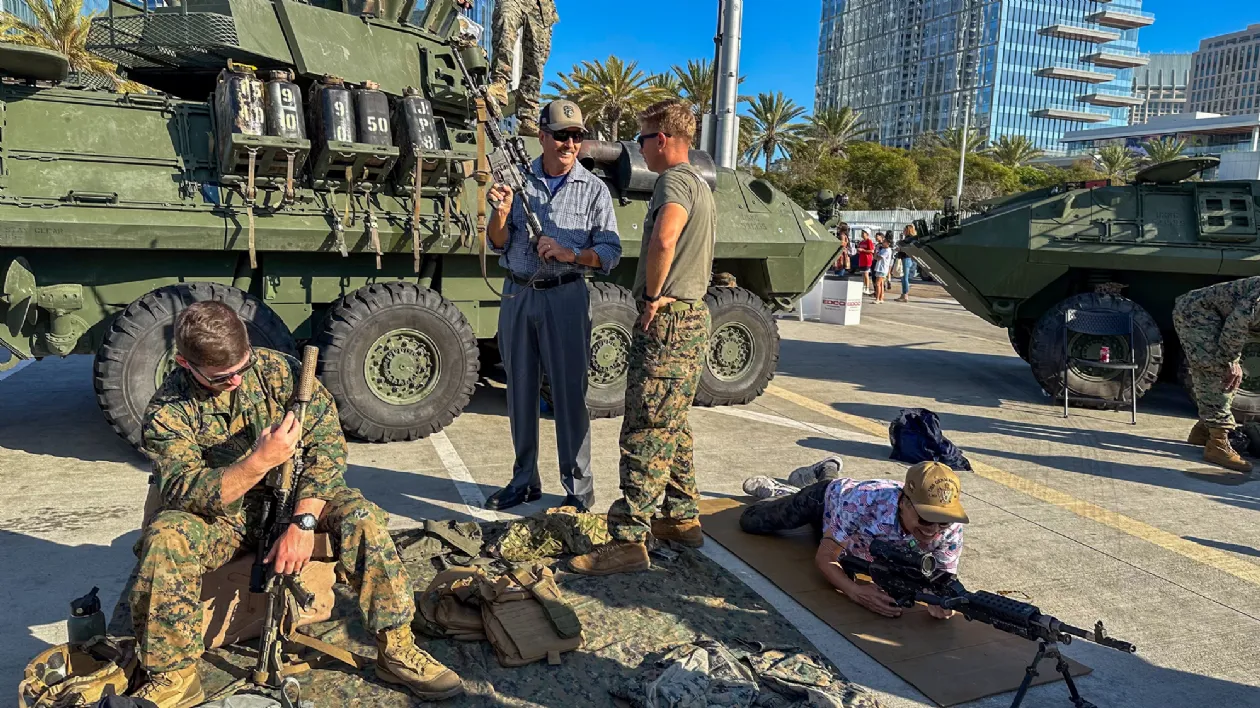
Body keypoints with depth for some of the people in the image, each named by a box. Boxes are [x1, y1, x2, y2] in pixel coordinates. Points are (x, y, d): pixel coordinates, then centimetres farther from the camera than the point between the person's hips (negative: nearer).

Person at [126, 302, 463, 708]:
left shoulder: (278, 369, -11)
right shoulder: (168, 411, -12)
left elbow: (327, 442, -16)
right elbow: (182, 493, -23)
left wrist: (302, 523, -25)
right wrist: (259, 461, -40)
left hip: (292, 501, 0)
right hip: (221, 518, 0)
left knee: (360, 516, -27)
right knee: (164, 538, -31)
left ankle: (397, 650, -19)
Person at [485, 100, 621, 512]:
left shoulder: (594, 189, 1)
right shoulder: (518, 180, 7)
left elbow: (610, 253, -2)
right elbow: (498, 245, 8)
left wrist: (571, 254, -20)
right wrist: (501, 213, -12)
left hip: (565, 297, -3)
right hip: (517, 294, 3)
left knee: (569, 393, -1)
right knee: (520, 393, 10)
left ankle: (578, 489, 10)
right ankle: (524, 481, 24)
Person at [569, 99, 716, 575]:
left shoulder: (675, 180, -12)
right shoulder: (700, 185, 21)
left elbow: (663, 240, -34)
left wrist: (652, 295, -20)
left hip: (667, 323, -10)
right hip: (693, 317, 11)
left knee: (645, 434, -9)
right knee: (672, 429, 17)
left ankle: (628, 541, -5)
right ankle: (682, 519, 26)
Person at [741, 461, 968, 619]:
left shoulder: (951, 529, -42)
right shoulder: (862, 502, -51)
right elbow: (824, 558, -37)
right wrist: (855, 591, -56)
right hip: (827, 498, -3)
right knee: (751, 521, 17)